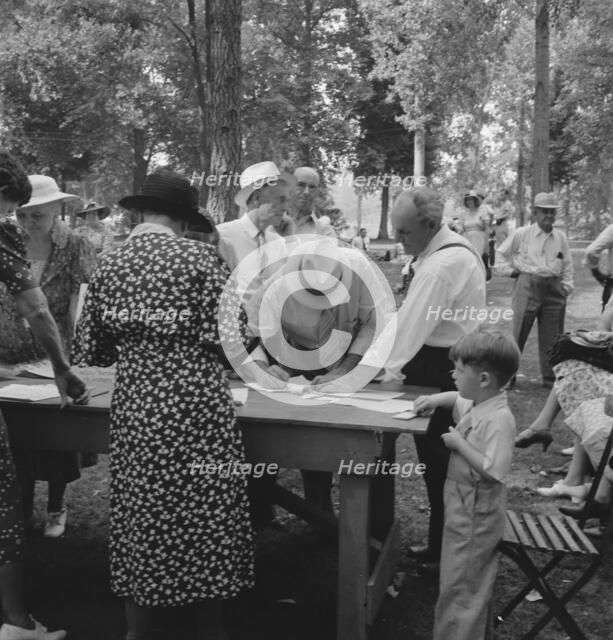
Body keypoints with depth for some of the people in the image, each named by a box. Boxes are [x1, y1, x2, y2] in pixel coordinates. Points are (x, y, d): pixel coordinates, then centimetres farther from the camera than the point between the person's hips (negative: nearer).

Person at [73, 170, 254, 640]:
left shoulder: (110, 264, 5)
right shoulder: (199, 257, -7)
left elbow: (90, 350, 7)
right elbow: (225, 335, -11)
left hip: (134, 405, 4)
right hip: (196, 403, -4)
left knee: (140, 514, 16)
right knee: (205, 515, 10)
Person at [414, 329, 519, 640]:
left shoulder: (499, 419, -27)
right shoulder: (474, 403, 1)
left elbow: (493, 471, -31)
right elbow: (458, 398, 25)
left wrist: (458, 443, -25)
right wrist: (435, 399, 7)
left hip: (475, 514, -9)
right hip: (463, 506, 9)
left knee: (459, 586, 3)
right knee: (467, 583, 23)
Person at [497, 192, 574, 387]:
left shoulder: (561, 237, 8)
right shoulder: (522, 234, -1)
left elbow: (567, 264, 15)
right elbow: (502, 252, 9)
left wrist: (566, 286, 8)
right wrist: (509, 270, 3)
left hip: (554, 289, 3)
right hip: (528, 286, -3)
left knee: (551, 336, 7)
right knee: (519, 333, 0)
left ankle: (550, 378, 18)